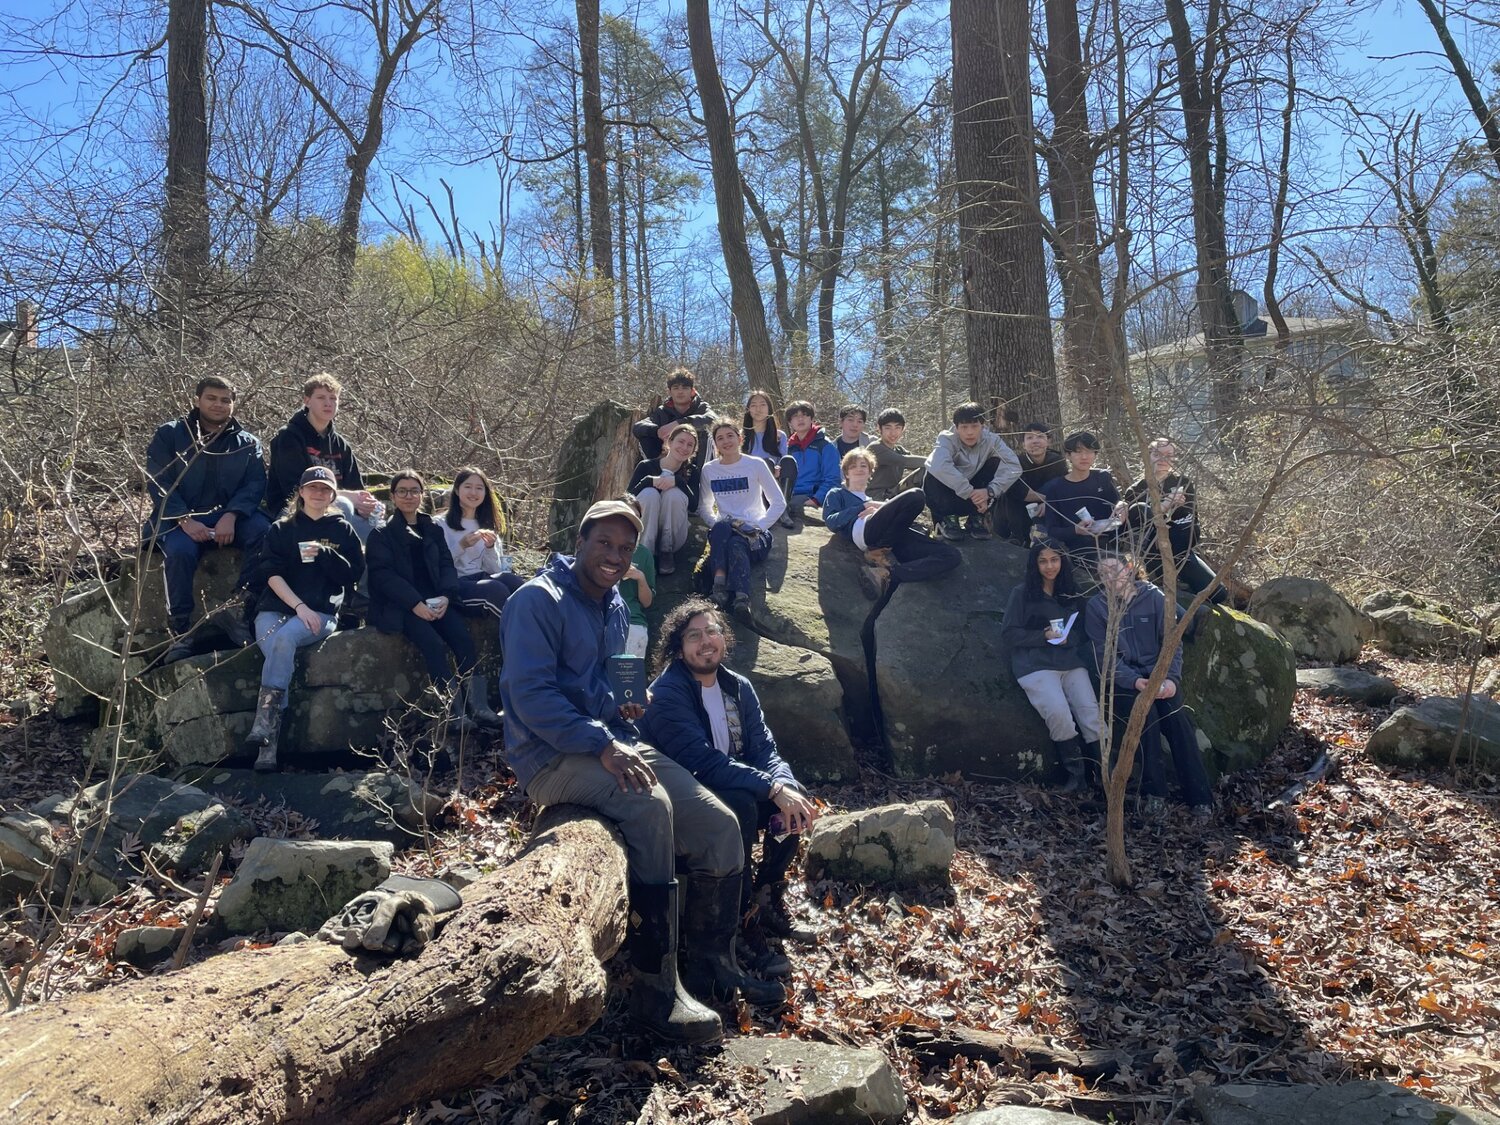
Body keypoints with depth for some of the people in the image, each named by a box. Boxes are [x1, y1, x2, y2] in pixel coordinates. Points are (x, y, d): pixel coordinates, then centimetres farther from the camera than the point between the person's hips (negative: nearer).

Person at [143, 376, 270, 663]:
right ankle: (180, 632, -22)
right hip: (182, 519, -1)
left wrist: (231, 516, -20)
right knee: (179, 550, -35)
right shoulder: (169, 435, 8)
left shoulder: (247, 442, 13)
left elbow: (255, 484, -1)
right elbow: (158, 483, -2)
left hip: (230, 517, 2)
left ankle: (238, 608, -22)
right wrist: (185, 521, -19)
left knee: (263, 531, -30)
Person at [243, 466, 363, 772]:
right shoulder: (281, 529, 15)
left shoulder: (342, 530, 16)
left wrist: (324, 554, -8)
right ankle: (268, 746, -38)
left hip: (321, 612, 0)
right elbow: (271, 574, 1)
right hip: (274, 610, 1)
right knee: (281, 647, -31)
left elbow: (354, 573, 7)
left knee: (285, 638, -34)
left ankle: (264, 724, -38)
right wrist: (299, 606, -14)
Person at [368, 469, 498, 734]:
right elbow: (383, 575, -5)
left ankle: (478, 704, -30)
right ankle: (455, 708, -30)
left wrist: (446, 596, -11)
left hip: (435, 602, 3)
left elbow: (447, 566, 11)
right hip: (399, 606, -3)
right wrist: (415, 603, -19)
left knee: (462, 636, -25)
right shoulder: (381, 534, 8)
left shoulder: (434, 529, 19)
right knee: (433, 643, -30)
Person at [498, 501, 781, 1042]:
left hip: (611, 744, 8)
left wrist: (623, 707, 4)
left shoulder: (615, 607, 15)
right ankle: (656, 990, -28)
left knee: (719, 824, -6)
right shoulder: (538, 600, -11)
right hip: (551, 756, -8)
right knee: (649, 803, -35)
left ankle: (711, 960, 14)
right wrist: (603, 745, -27)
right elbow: (530, 694, -21)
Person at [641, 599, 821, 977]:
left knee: (797, 797, -13)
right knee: (741, 804, -34)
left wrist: (784, 784, -23)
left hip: (730, 788, 7)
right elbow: (703, 762, -29)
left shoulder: (739, 687, 5)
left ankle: (767, 897, 6)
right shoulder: (667, 694, -18)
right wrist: (772, 789, -34)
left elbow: (765, 748, 0)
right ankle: (743, 925, -22)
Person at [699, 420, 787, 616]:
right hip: (723, 533, 2)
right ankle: (719, 584, -47)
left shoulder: (756, 465, 2)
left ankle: (742, 598, -56)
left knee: (737, 544, -37)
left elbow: (779, 503, 2)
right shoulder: (709, 469, 10)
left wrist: (758, 527, -10)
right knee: (721, 528, -35)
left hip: (755, 535, -2)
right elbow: (704, 507, 14)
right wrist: (716, 525, -7)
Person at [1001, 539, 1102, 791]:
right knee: (1059, 715, -28)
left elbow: (1083, 631, 19)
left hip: (1071, 662, 4)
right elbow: (1009, 634, 1)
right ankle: (1075, 773, -14)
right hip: (1035, 664, -4)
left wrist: (1069, 637, -4)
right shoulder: (1022, 592, 7)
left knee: (1092, 713, -21)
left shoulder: (1072, 594, 19)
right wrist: (1044, 636, -10)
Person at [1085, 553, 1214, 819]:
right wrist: (1134, 681, -20)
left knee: (1176, 717, -25)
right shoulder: (1097, 606, 0)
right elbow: (1105, 655, -5)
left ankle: (1200, 797, -20)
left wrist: (1171, 678, -17)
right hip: (1123, 679, -1)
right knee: (1146, 711, -30)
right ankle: (1154, 792, -20)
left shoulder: (1153, 597, 3)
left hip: (1159, 674, 1)